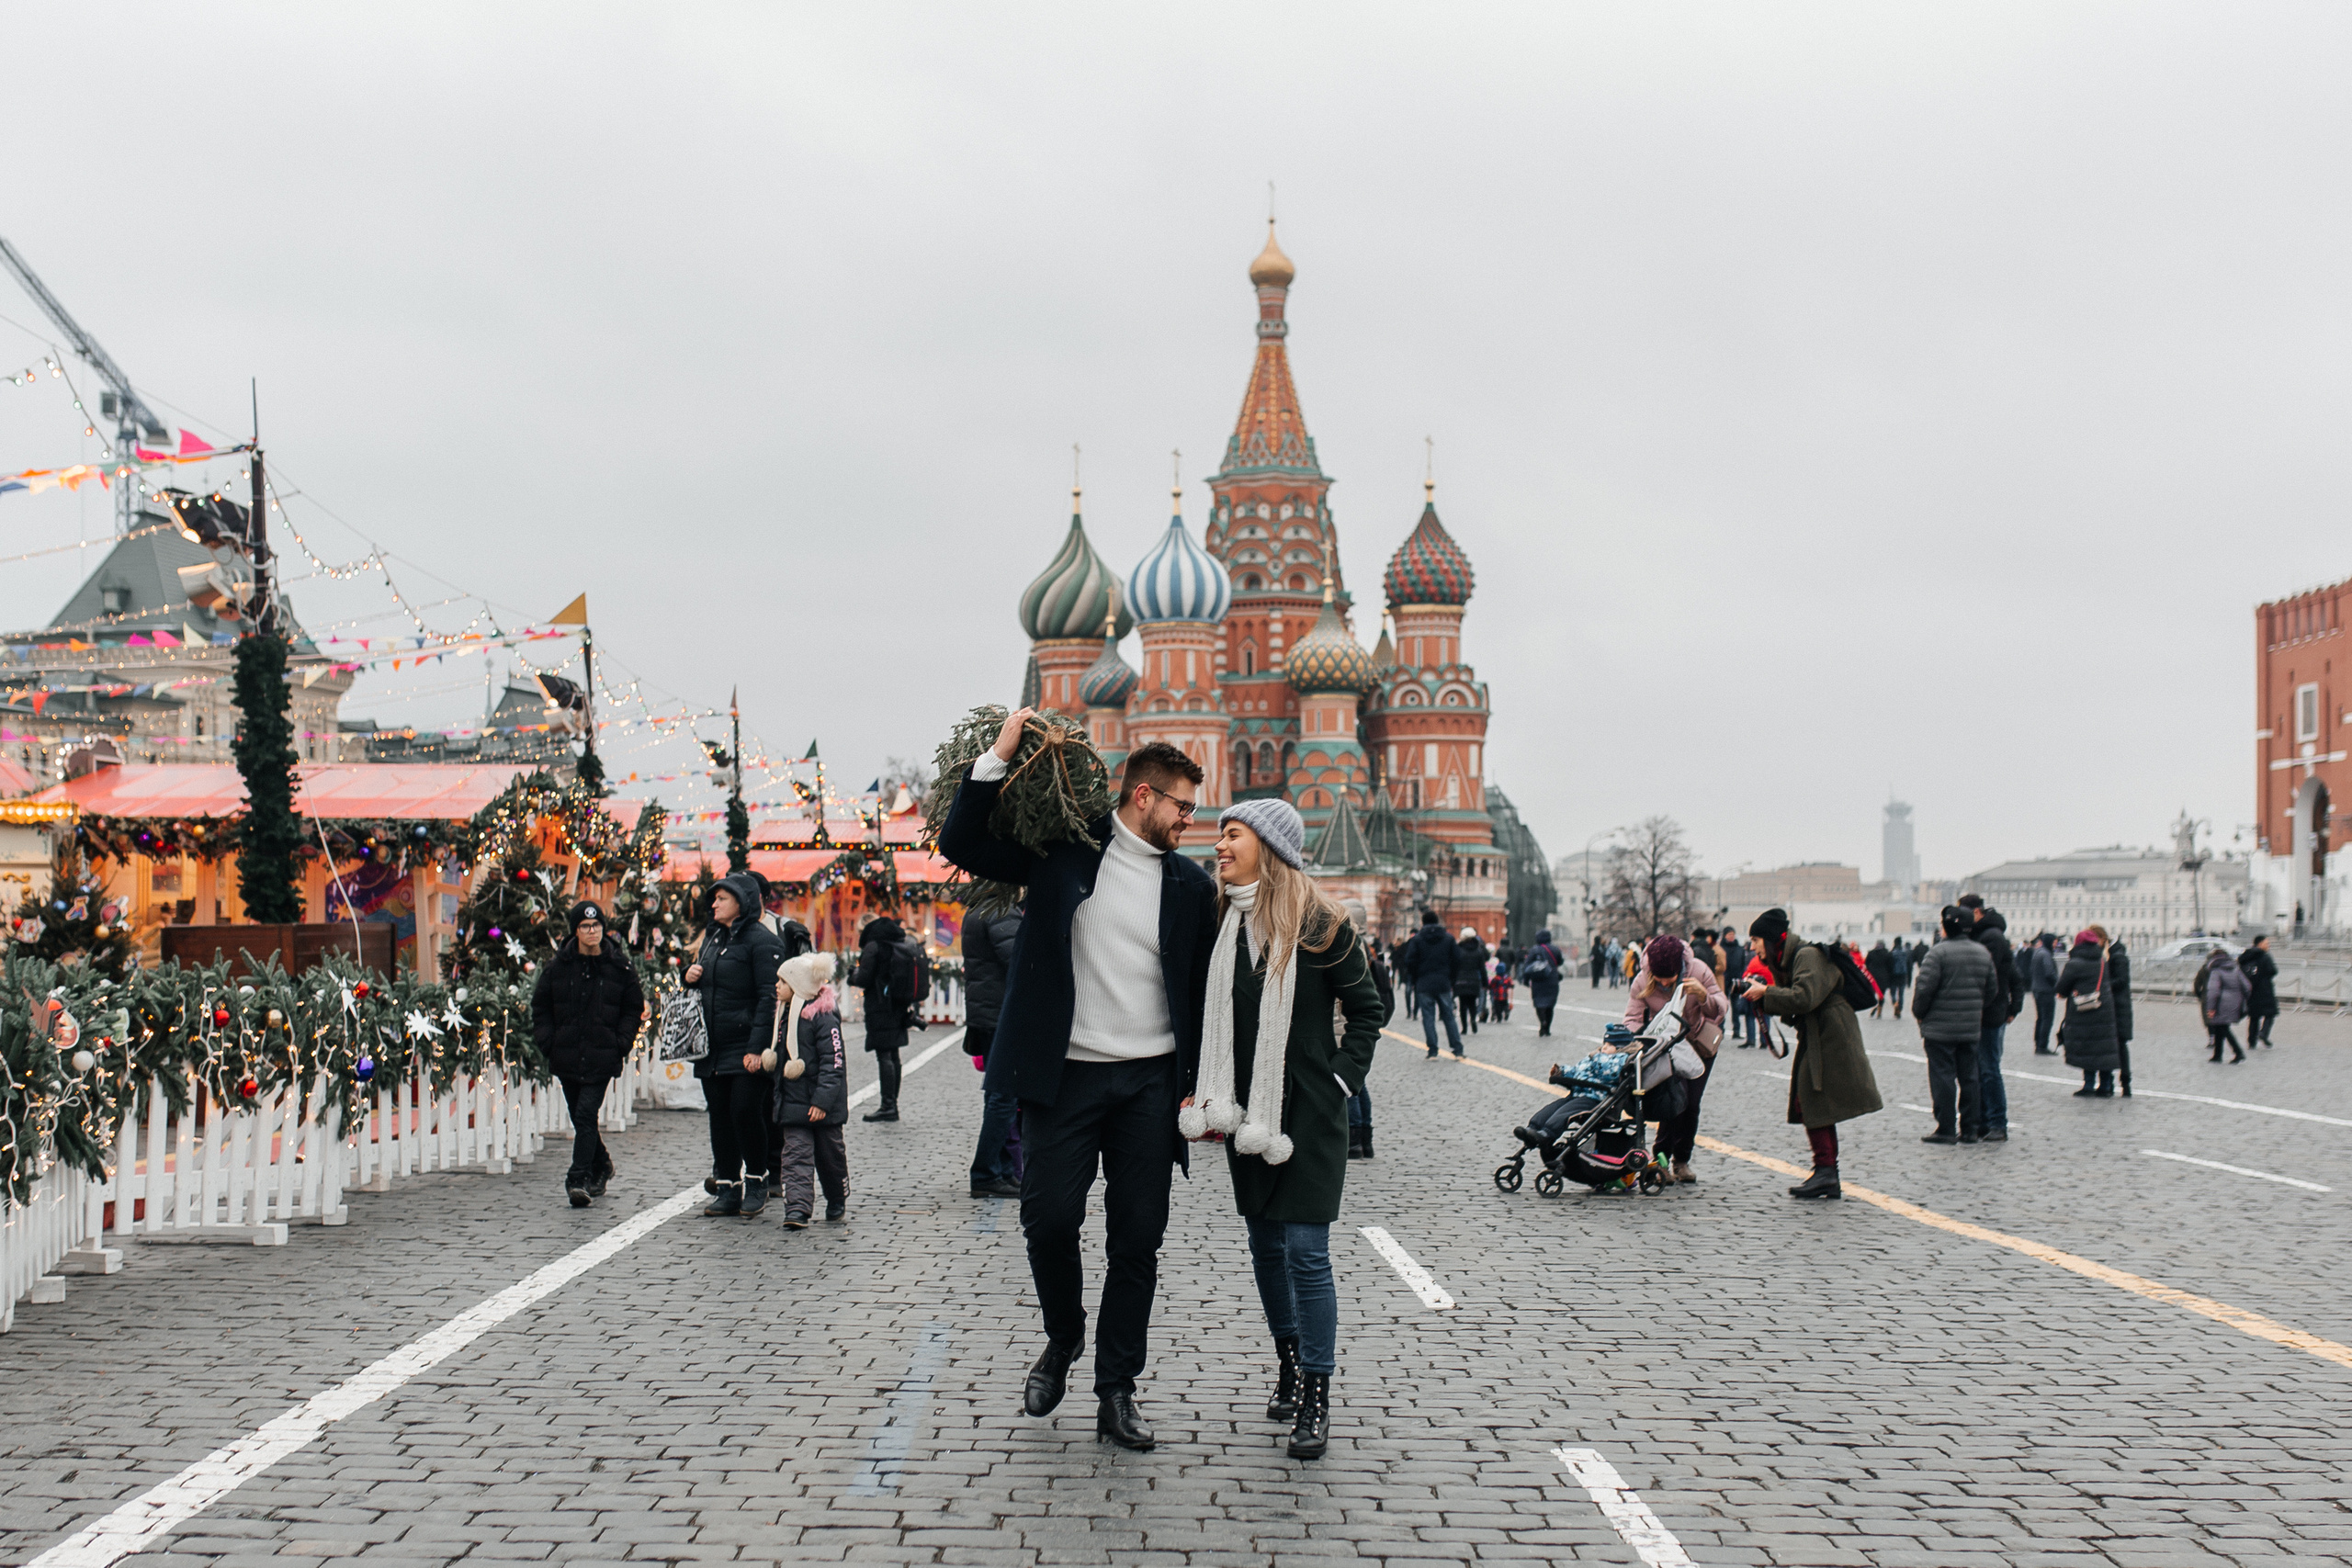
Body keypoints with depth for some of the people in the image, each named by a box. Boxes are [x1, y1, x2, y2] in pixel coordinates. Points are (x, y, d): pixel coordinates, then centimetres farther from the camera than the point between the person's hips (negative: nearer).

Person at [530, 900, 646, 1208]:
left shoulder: (620, 967, 1)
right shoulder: (558, 966, 4)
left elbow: (634, 1009, 8)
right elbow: (540, 1006, 12)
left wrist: (621, 1043, -4)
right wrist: (547, 1041, 0)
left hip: (601, 1058, -3)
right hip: (567, 1055, 3)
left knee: (586, 1115, -13)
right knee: (581, 1117, 12)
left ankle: (578, 1180, -14)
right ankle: (601, 1166, 34)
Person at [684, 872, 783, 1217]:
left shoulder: (761, 941, -10)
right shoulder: (712, 937, 16)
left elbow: (770, 997, -15)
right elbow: (702, 979, 30)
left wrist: (757, 1048, -21)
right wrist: (691, 975, 5)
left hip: (746, 1048, -8)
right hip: (712, 1047, 8)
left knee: (745, 1111, -10)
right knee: (720, 1117, 8)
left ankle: (757, 1181, 8)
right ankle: (728, 1190, 14)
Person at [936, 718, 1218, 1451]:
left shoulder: (1191, 885, 7)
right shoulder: (1064, 849, 2)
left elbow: (1202, 991, 10)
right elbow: (961, 844, -1)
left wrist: (1202, 1087, 4)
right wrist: (998, 757, -10)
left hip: (1150, 1083, 2)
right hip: (1065, 1075, -2)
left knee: (1137, 1240, 4)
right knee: (1049, 1219, -5)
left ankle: (1116, 1392, 14)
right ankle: (1063, 1338, 25)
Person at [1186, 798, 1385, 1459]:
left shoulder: (1319, 926, -9)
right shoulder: (1221, 923, 5)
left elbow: (1367, 1009, -1)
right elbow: (1211, 1018, 12)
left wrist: (1341, 1081, -7)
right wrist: (1207, 1097, 6)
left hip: (1308, 1112, -5)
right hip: (1245, 1111, 5)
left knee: (1306, 1250, -7)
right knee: (1266, 1244, 14)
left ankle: (1316, 1400, -1)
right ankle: (1288, 1362, 31)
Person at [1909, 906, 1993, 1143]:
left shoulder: (1939, 952, -14)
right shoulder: (1983, 953, 8)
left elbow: (1925, 988, -17)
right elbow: (1992, 989, 13)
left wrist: (1918, 1014, -2)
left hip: (1940, 1028, -6)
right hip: (1972, 1027, 6)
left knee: (1942, 1077, -1)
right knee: (1969, 1077, 11)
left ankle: (1946, 1129, -1)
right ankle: (1970, 1129, 13)